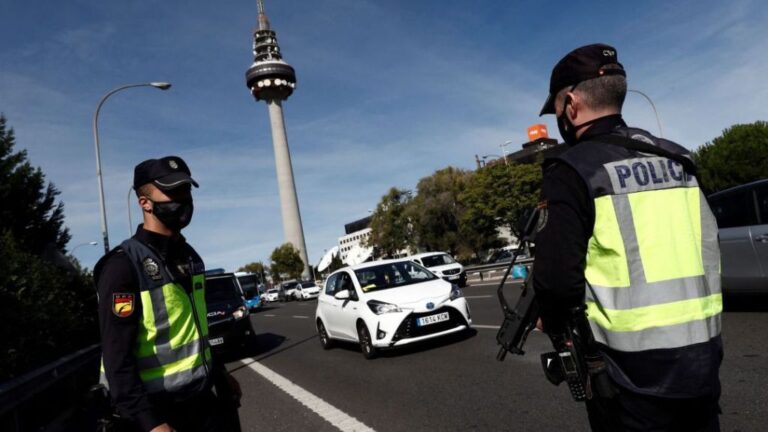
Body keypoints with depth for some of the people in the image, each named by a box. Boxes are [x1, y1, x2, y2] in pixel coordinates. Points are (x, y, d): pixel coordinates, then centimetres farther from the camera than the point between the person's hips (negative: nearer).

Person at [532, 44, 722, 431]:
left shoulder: (572, 171, -14)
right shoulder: (676, 159, 8)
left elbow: (557, 276, -19)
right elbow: (708, 249, 12)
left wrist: (551, 321, 1)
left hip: (634, 371, -6)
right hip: (703, 358, 7)